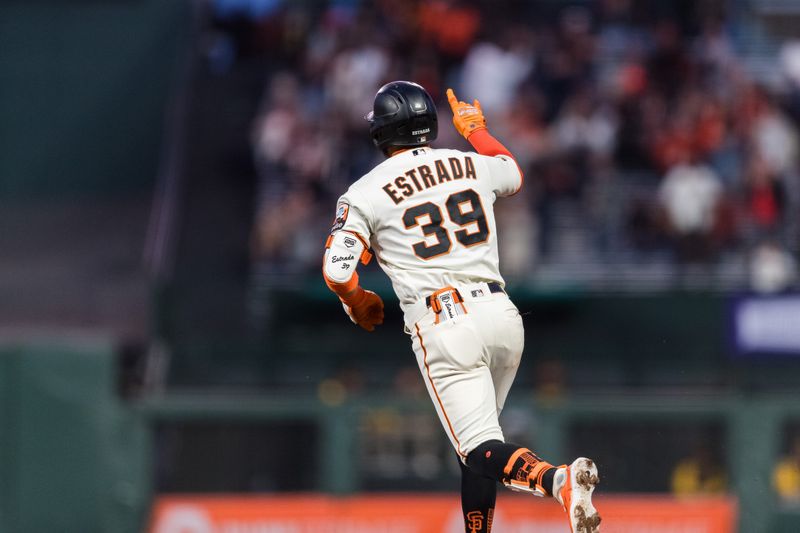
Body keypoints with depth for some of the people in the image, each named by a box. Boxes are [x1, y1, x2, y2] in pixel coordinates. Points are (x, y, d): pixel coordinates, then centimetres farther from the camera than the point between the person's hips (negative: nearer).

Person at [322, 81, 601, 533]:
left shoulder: (365, 194, 0)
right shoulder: (474, 167, 12)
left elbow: (338, 271, -4)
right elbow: (514, 173, 36)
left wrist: (359, 304, 17)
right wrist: (476, 130, 52)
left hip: (441, 325, -5)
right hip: (501, 315, 5)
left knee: (482, 450, -11)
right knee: (477, 446, 20)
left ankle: (559, 479, -37)